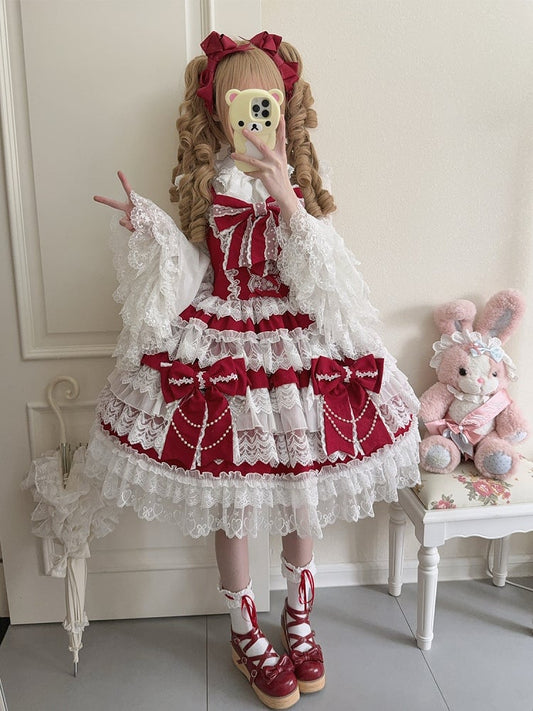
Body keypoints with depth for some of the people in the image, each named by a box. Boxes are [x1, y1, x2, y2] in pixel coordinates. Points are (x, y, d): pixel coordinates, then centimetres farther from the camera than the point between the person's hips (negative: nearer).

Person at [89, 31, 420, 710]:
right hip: (219, 345, 0)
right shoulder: (207, 182, 2)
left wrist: (284, 196, -28)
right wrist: (149, 229, -13)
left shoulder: (297, 182, 0)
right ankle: (247, 638, 33)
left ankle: (298, 623, 39)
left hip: (296, 340, 1)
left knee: (302, 498, 12)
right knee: (231, 503, 8)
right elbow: (190, 273, 3)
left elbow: (315, 274, -15)